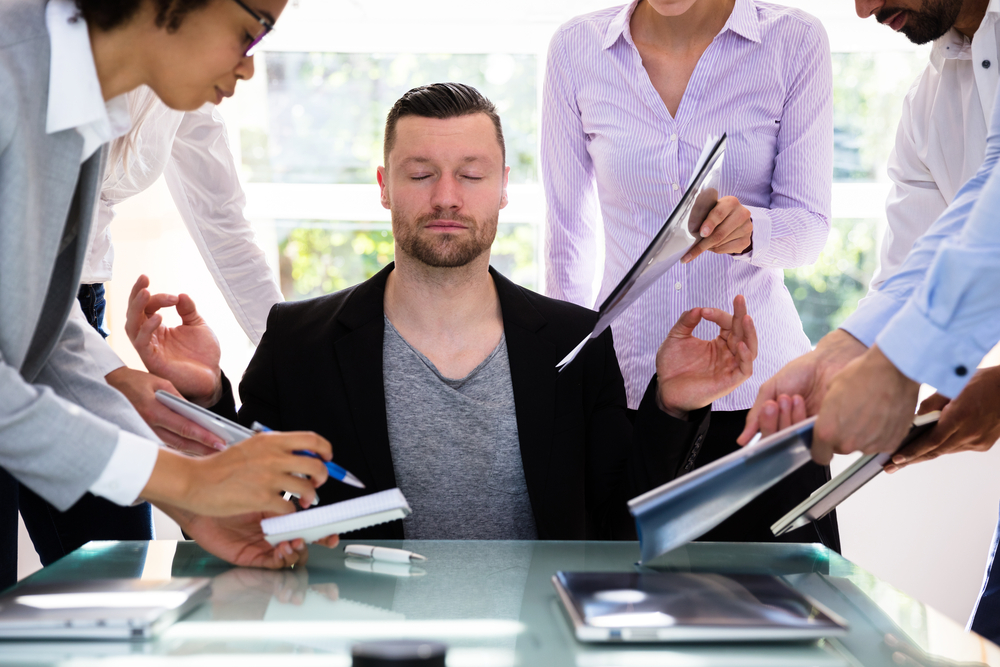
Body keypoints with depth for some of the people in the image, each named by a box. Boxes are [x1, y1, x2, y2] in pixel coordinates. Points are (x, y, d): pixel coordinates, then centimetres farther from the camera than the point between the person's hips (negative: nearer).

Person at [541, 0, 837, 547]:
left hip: (759, 388, -1)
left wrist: (747, 230, -24)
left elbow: (809, 226, -2)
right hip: (623, 382, 1)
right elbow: (567, 234, 10)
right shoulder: (576, 47, 2)